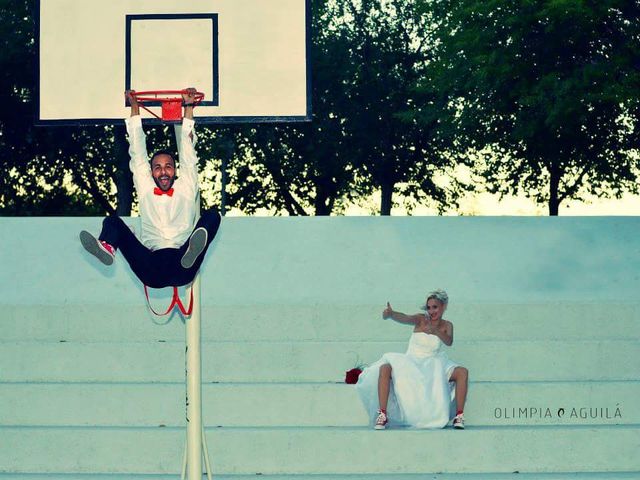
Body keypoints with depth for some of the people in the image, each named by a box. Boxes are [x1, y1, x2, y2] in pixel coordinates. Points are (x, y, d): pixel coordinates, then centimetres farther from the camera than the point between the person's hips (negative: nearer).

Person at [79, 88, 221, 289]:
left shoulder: (185, 189, 22)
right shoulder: (145, 189, 24)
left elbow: (188, 155, 24)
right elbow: (138, 154, 26)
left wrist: (188, 106, 28)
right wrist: (134, 106, 30)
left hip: (182, 270, -1)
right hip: (151, 269, 1)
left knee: (212, 215, -19)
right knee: (112, 220, -13)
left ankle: (192, 251, -54)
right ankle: (107, 247, -51)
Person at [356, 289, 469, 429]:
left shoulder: (447, 326, 4)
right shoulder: (421, 319, -1)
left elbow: (449, 341, -18)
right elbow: (405, 318, -23)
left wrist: (435, 331, -40)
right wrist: (390, 314, -46)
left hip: (434, 367, 1)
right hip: (411, 364, -1)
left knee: (462, 372, -23)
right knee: (385, 368, -31)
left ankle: (459, 417, -19)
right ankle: (382, 415, -30)